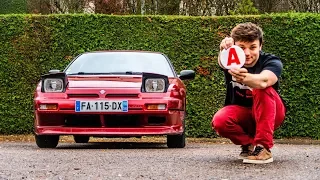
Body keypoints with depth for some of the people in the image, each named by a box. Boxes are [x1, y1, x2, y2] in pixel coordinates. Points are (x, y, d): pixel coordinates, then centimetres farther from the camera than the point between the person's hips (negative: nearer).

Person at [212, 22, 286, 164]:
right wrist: (224, 51, -68)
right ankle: (249, 144, -3)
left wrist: (245, 78, -69)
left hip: (269, 114, -2)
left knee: (262, 89, -33)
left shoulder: (272, 62, -20)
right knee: (219, 121, -31)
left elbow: (264, 81, -45)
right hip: (240, 113, 2)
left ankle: (264, 147, -28)